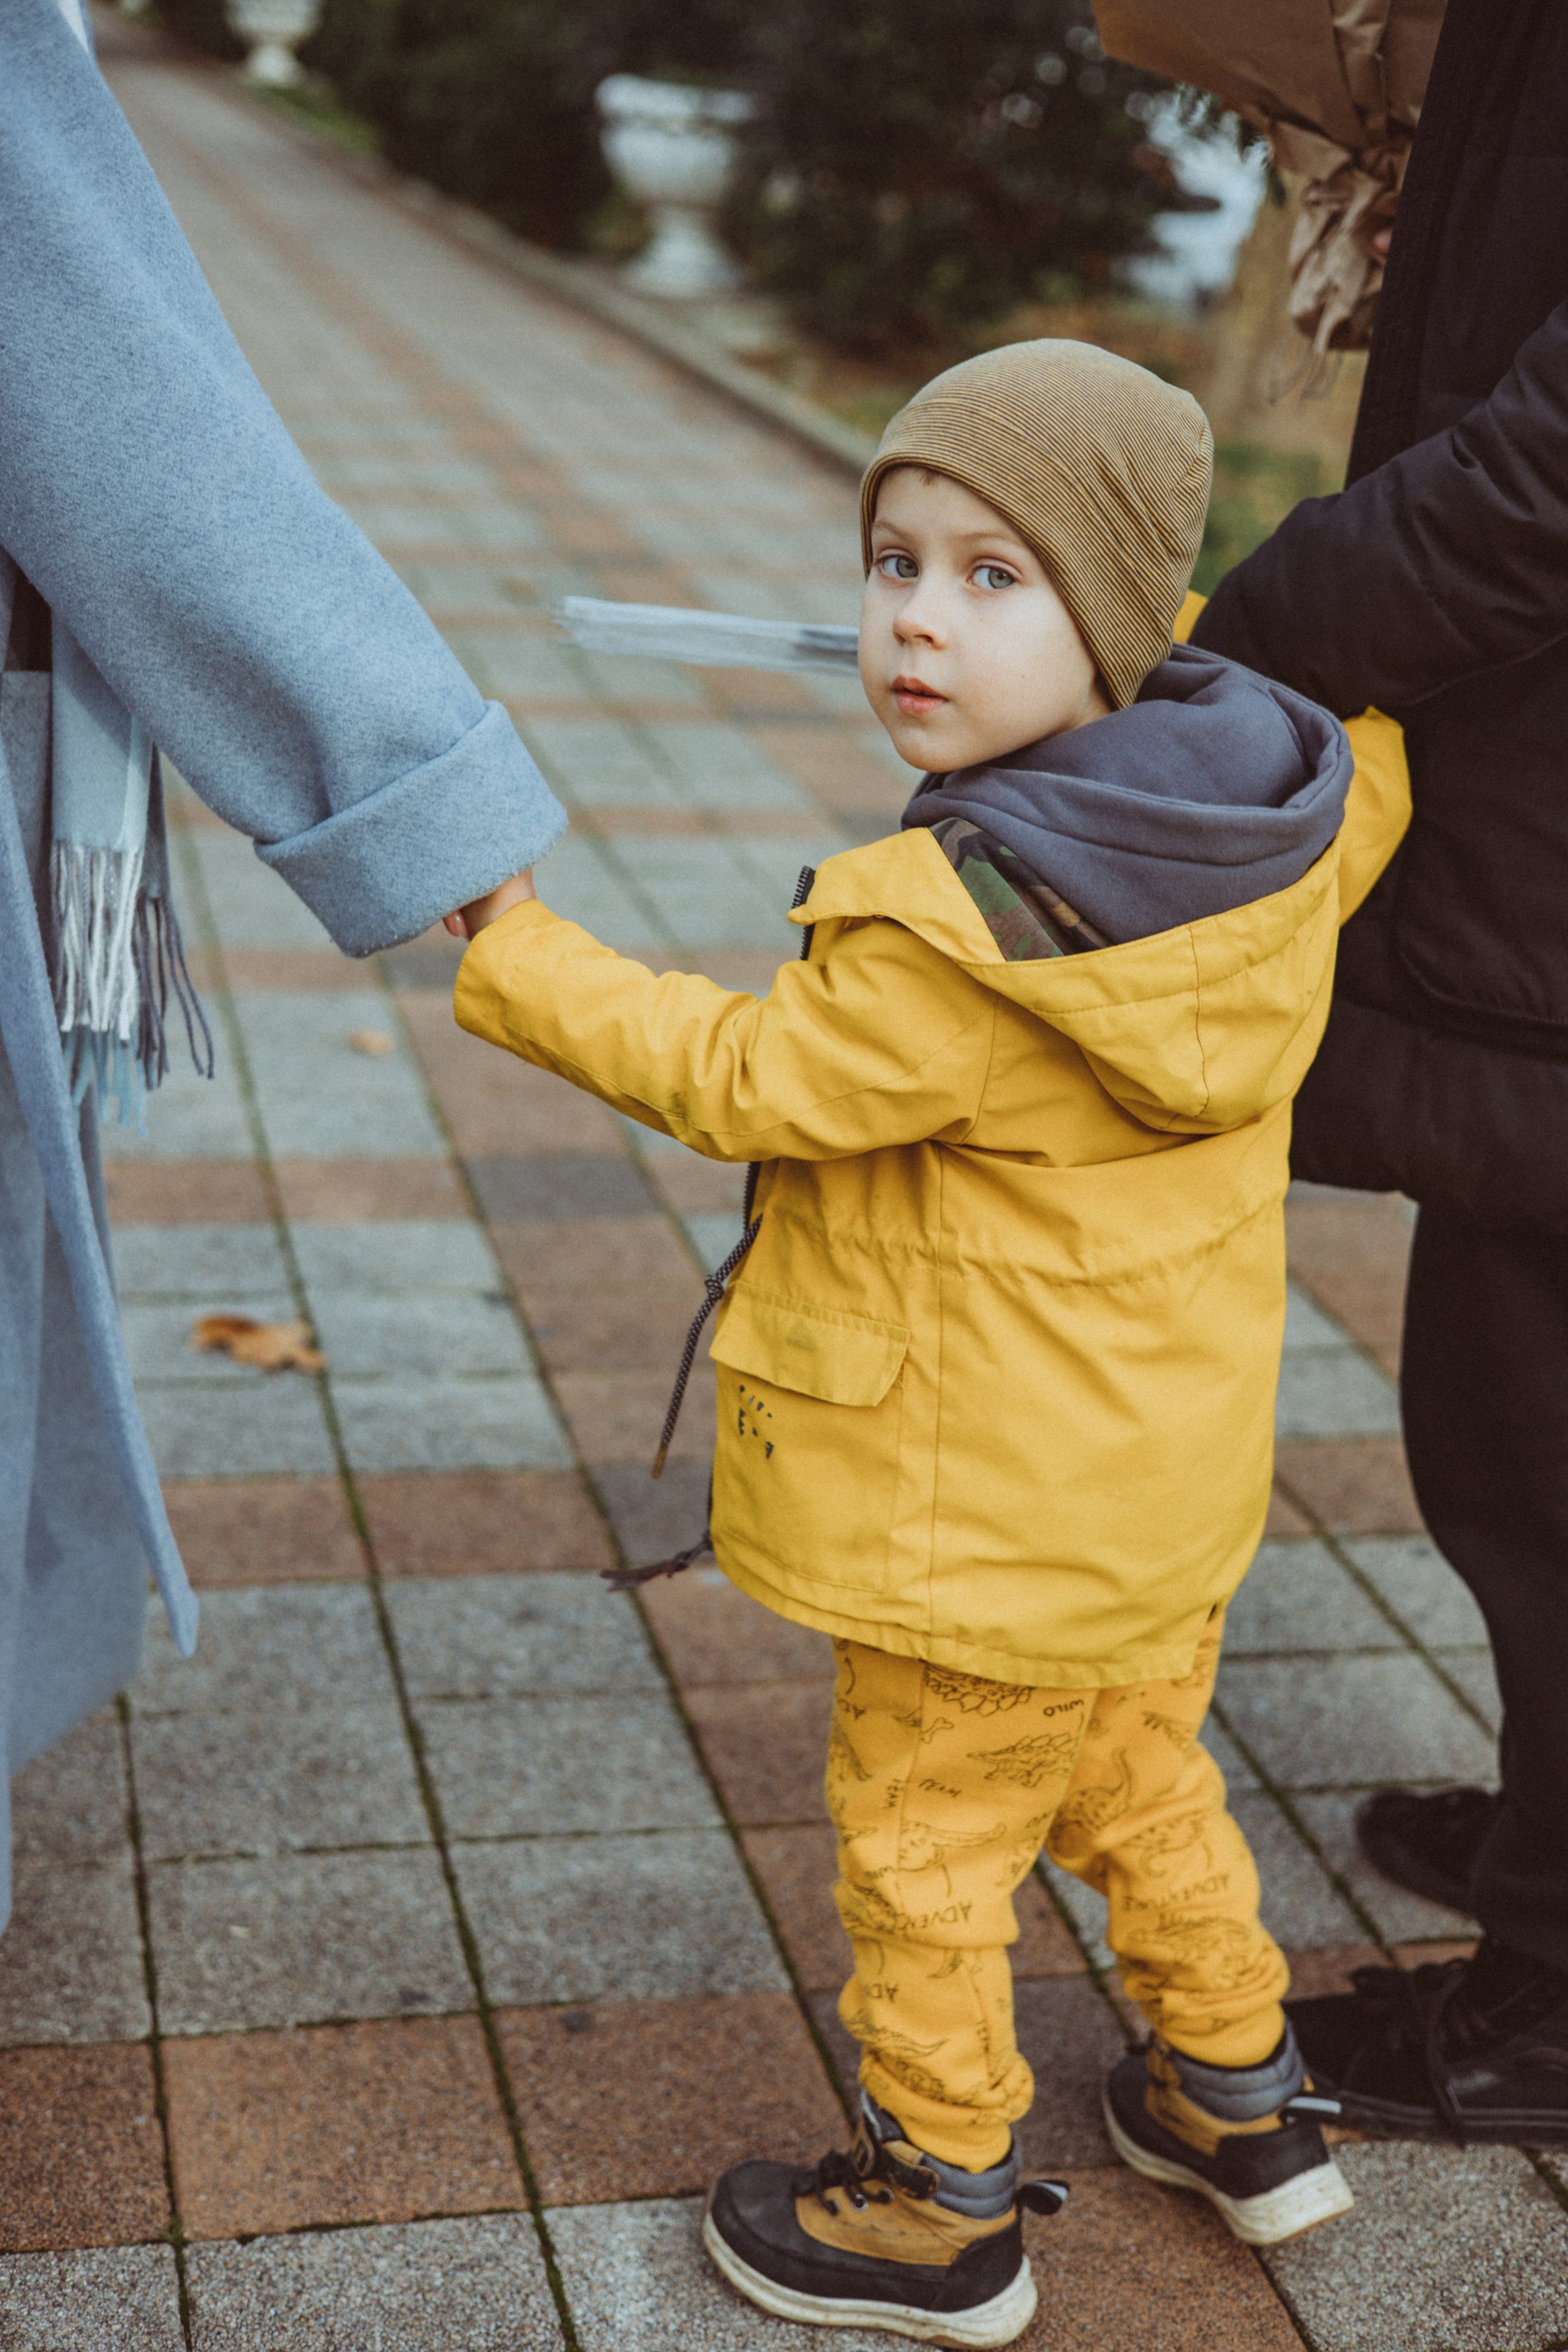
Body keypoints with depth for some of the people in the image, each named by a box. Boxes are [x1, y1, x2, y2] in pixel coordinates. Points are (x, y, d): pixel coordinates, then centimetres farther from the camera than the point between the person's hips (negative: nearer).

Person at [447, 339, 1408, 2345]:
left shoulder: (950, 930, -31)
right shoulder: (1288, 810, -8)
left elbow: (746, 1084, -17)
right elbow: (1366, 769, 16)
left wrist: (512, 948, -7)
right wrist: (1198, 638, 19)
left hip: (989, 1518, -8)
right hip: (1169, 1470, 8)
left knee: (926, 1840, 12)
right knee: (1139, 1777, 28)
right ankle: (1239, 2103, 44)